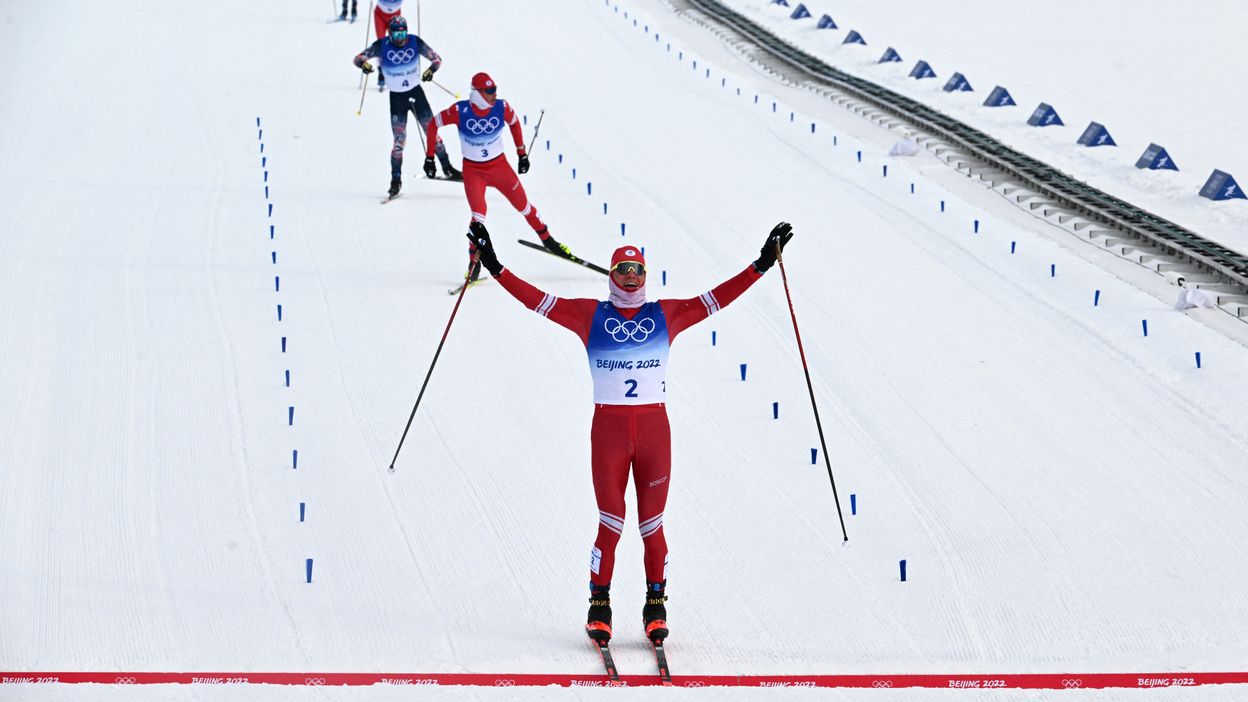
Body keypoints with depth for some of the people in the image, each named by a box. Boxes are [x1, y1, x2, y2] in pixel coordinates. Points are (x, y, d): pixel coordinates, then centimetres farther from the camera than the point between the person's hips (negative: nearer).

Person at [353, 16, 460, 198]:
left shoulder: (415, 42, -10)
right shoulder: (382, 46, -12)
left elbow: (436, 58, -3)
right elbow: (359, 58, -10)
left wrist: (431, 70, -25)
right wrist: (363, 64, -33)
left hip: (416, 93, 1)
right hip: (396, 97, -1)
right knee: (399, 140, -7)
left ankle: (447, 168, 17)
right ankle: (396, 179, 4)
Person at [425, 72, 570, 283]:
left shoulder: (502, 107, -14)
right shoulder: (460, 111, -21)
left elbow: (514, 123, 8)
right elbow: (433, 125, -6)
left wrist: (521, 153, 13)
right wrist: (429, 157, -3)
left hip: (499, 165, 2)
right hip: (473, 170, -2)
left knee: (523, 205, 7)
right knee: (479, 215, -14)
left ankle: (547, 239, 30)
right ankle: (474, 263, 1)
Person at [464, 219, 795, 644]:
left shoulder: (665, 315, 8)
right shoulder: (590, 315, 5)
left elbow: (716, 299, 6)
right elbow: (537, 300, 1)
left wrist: (761, 265, 1)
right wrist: (495, 268, -6)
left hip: (654, 428, 1)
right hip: (608, 429, -1)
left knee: (652, 525, 3)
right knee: (611, 524, -4)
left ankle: (656, 606, 16)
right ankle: (599, 607, 9)